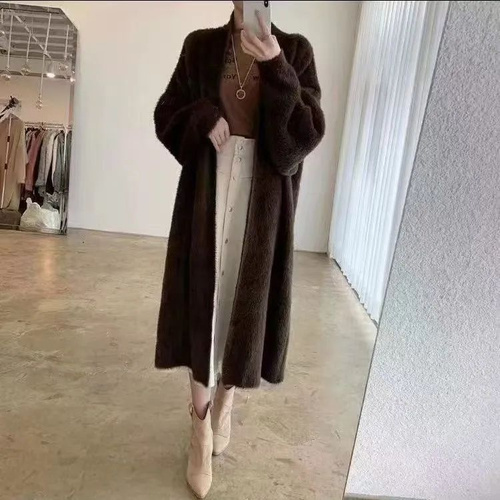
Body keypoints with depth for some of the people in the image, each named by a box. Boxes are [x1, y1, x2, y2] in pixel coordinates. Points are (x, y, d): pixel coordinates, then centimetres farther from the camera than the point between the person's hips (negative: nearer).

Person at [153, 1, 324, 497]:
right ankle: (200, 430, 19)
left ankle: (224, 404, 33)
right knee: (203, 300, 3)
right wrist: (205, 120, -12)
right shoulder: (200, 46, 10)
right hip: (207, 191, 1)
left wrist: (276, 69, -17)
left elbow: (308, 132, -5)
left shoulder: (295, 50, 6)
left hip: (262, 198, 0)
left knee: (244, 301, 6)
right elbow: (167, 115, 9)